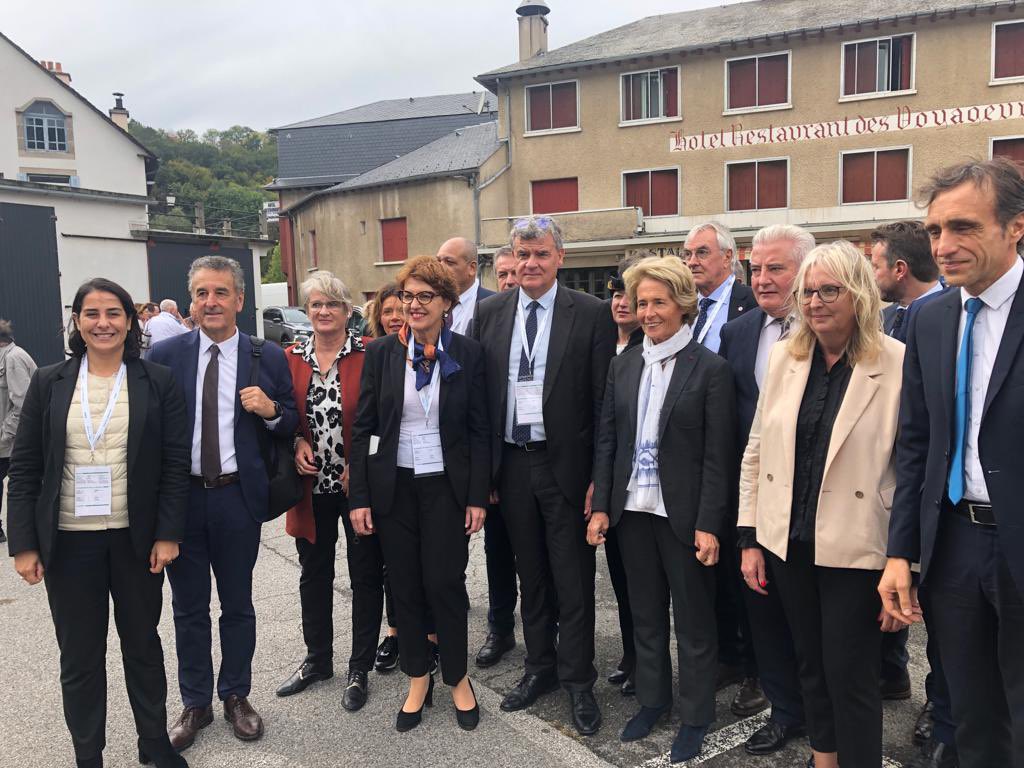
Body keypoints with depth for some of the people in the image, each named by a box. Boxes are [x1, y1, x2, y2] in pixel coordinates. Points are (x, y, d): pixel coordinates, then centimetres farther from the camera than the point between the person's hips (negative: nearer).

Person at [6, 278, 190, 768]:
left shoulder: (157, 383, -2)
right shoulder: (48, 383, 1)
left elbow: (176, 464, -3)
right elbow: (24, 469, 1)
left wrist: (168, 534, -8)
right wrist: (24, 543, -4)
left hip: (137, 539, 0)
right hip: (68, 542, 1)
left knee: (143, 644, 15)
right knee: (79, 655, 11)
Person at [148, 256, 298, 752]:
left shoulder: (268, 358, -1)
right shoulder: (164, 355, -1)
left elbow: (291, 426, 5)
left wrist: (270, 410, -16)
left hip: (239, 496, 0)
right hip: (179, 495, 1)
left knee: (238, 604, 14)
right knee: (188, 607, 14)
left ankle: (236, 696, 33)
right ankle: (195, 702, 32)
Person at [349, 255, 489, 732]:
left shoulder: (468, 354, -3)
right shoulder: (381, 352, -1)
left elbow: (479, 430, -1)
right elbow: (362, 429, 0)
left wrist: (477, 496, -4)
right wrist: (359, 497, -3)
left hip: (446, 486, -1)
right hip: (394, 487, 2)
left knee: (445, 583, 2)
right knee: (405, 585, 10)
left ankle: (457, 678, 25)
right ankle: (418, 679, 29)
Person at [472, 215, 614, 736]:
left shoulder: (591, 313, -6)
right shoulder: (489, 312, 4)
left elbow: (604, 399, -7)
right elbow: (477, 394, 6)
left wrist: (600, 476, -10)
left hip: (566, 464, -3)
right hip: (511, 463, 4)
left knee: (573, 577, 7)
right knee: (530, 575, 17)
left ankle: (577, 681, 24)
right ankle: (539, 668, 34)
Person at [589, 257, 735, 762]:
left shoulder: (710, 369, -8)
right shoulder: (623, 365, 5)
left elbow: (717, 455, -10)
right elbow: (607, 440, 7)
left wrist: (708, 525, -13)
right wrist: (601, 507, 3)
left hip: (683, 513, -4)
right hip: (632, 510, 5)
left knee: (693, 620, 10)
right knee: (645, 614, 18)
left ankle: (695, 716, 28)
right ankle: (652, 698, 37)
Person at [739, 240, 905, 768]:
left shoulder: (898, 364, -12)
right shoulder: (783, 356, 3)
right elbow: (755, 452, 7)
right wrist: (749, 539, 6)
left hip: (855, 548, -5)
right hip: (789, 544, 5)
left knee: (849, 675, 5)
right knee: (810, 665, 19)